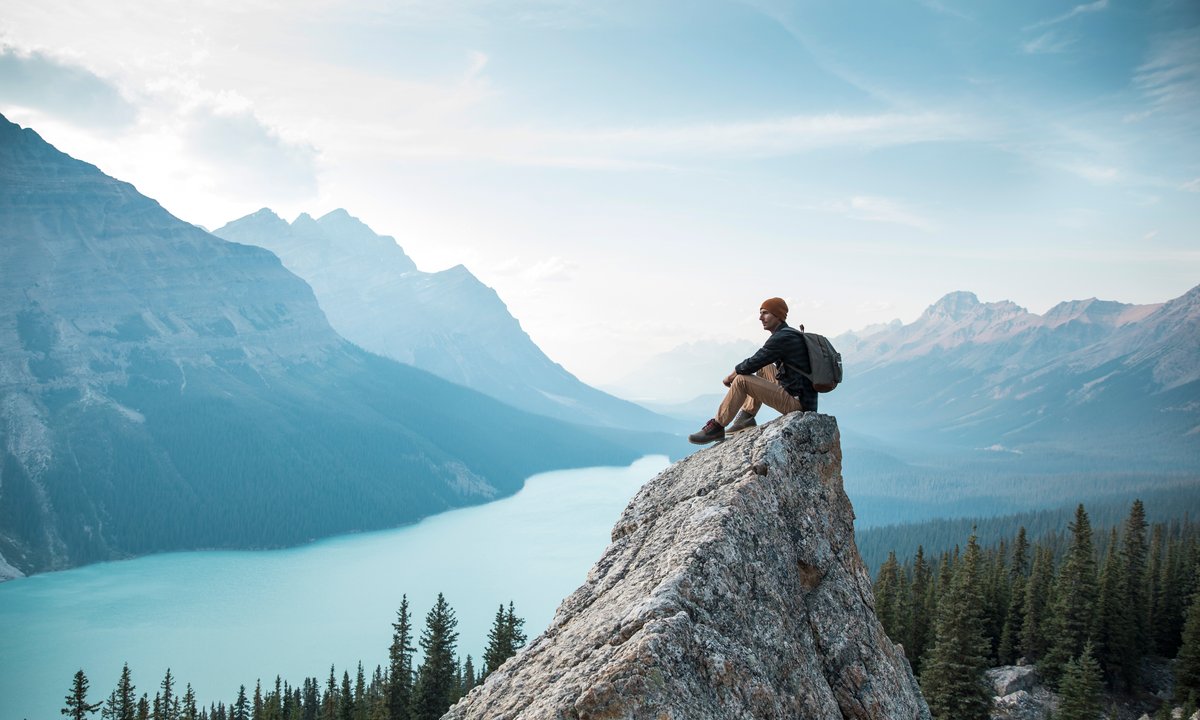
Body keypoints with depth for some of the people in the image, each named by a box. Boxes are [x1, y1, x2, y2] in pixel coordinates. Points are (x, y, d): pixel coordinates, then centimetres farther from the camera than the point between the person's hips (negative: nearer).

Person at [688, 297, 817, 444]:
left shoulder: (781, 338, -14)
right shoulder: (790, 334, 16)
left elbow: (751, 364, -13)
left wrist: (730, 377, 3)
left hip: (797, 403, -10)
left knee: (741, 380, -14)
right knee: (763, 368, 22)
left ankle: (716, 427, -7)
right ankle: (747, 416, 18)